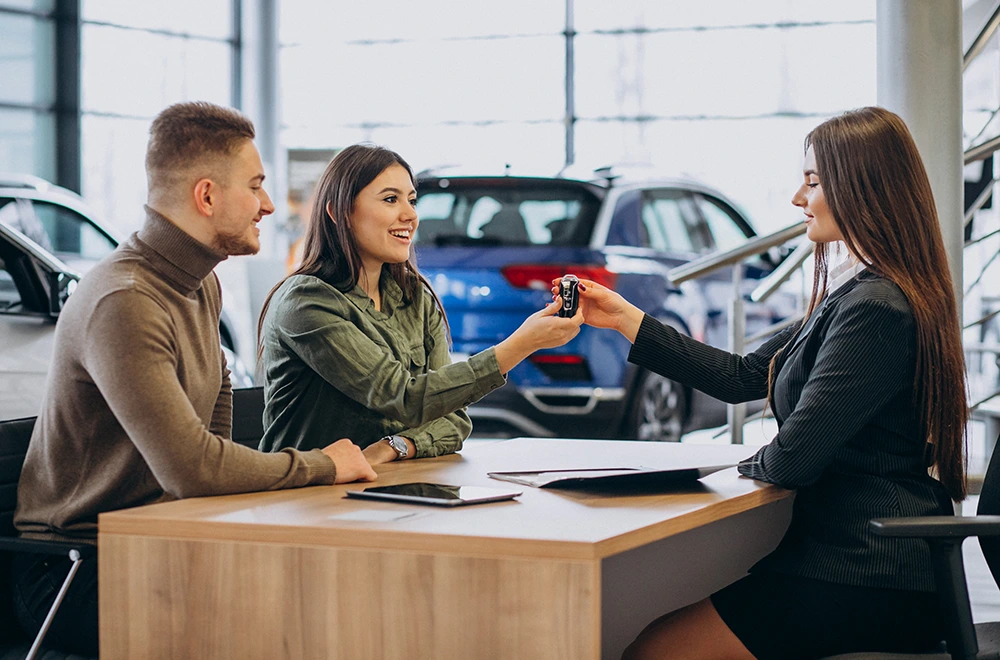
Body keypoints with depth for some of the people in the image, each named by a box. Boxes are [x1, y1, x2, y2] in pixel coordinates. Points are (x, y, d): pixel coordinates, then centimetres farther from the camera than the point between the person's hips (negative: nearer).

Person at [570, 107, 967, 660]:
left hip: (872, 582, -10)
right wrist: (626, 320, 16)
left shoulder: (875, 308, -20)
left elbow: (793, 458, -21)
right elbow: (742, 378, 18)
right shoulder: (858, 291, 16)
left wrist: (751, 464, 3)